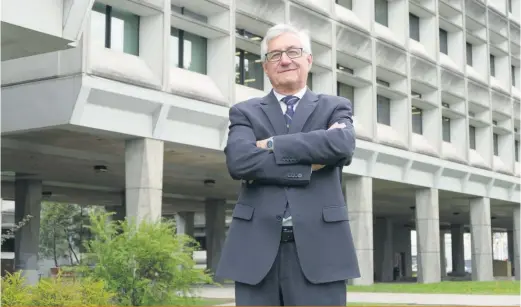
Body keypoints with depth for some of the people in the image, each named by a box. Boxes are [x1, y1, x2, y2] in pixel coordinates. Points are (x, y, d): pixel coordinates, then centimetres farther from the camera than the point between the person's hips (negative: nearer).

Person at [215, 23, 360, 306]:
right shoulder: (244, 112, 13)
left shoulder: (335, 108, 14)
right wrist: (308, 166, -10)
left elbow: (342, 145, -11)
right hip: (257, 249, 1)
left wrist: (271, 144, -7)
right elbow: (239, 161, -8)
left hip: (318, 248, 0)